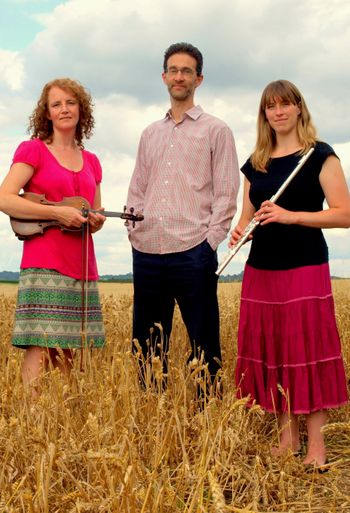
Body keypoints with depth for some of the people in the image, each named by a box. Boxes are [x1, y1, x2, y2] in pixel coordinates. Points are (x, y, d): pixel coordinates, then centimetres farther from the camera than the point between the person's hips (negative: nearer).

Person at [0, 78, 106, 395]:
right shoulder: (33, 150, 2)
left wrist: (97, 221, 0)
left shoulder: (91, 161, 18)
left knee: (67, 352, 7)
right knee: (40, 351, -12)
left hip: (82, 268, 6)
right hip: (44, 266, -5)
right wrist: (58, 212, -16)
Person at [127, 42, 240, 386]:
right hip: (146, 253, 5)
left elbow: (226, 194, -1)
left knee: (203, 345, -1)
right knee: (147, 345, 9)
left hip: (192, 252, -5)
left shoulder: (215, 130, 4)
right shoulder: (150, 134, 20)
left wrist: (210, 242, -9)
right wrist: (134, 231, 6)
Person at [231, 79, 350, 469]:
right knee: (269, 350, 4)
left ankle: (315, 444, 2)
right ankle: (287, 436, 15)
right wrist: (239, 232, -5)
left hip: (305, 267, -5)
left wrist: (290, 216, -19)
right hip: (260, 269, 5)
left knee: (308, 349, -6)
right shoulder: (255, 163, 15)